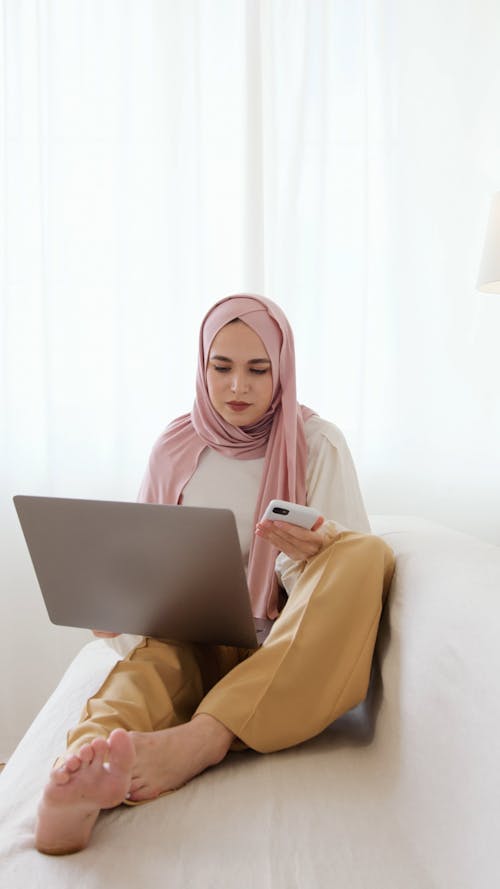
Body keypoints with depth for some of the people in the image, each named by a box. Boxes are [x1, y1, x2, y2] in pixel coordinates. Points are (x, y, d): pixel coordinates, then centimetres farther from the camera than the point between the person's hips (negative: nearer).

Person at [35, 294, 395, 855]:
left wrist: (317, 550, -27)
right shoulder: (175, 448, 6)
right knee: (154, 656, -34)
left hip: (289, 647, -1)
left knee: (370, 554, -31)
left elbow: (352, 557, -3)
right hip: (193, 635, 2)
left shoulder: (317, 444, 1)